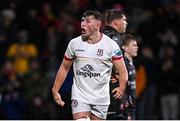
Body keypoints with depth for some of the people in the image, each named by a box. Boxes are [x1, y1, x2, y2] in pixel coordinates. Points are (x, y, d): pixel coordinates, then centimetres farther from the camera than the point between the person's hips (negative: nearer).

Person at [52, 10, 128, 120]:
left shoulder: (110, 45, -6)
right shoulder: (74, 43, 1)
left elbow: (122, 70, -6)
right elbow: (64, 67, 12)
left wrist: (122, 87, -24)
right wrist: (55, 90, 9)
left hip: (101, 98, -1)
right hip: (80, 96, 1)